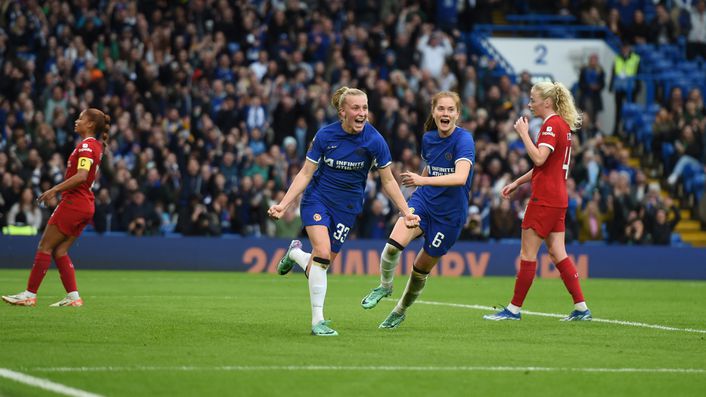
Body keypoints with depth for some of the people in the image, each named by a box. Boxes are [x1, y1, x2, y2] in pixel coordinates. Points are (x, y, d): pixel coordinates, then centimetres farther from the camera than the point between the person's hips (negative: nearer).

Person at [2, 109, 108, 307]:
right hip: (86, 205, 9)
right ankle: (73, 297, 4)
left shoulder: (86, 146, -13)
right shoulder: (96, 146, 15)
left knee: (45, 247, -4)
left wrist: (54, 190, -25)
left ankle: (30, 294, -2)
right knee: (59, 251, 10)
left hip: (74, 202, -9)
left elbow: (81, 176, -26)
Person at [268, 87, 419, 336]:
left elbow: (388, 181, -1)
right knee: (323, 251, -23)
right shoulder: (325, 136, -12)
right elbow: (305, 174, -5)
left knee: (321, 264, 1)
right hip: (317, 199, -2)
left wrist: (406, 212, -5)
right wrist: (283, 204, -14)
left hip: (347, 207, 2)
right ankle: (317, 320, -16)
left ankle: (296, 254, 38)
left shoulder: (374, 140, -12)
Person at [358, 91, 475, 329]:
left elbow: (460, 177, -35)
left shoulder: (464, 140, -19)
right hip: (423, 201, 3)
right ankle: (385, 285, 5)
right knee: (394, 244, -24)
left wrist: (423, 180, -45)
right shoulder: (428, 138, 1)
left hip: (450, 213, -3)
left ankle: (401, 311, 34)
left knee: (422, 267, 7)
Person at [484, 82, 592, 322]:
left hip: (544, 199, -10)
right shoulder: (563, 124, 17)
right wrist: (517, 183, 24)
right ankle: (581, 308, 6)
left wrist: (523, 133, -15)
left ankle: (514, 309, 2)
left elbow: (539, 158, -25)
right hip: (558, 199, 10)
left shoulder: (552, 124, -13)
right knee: (557, 253, 9)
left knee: (528, 253, -3)